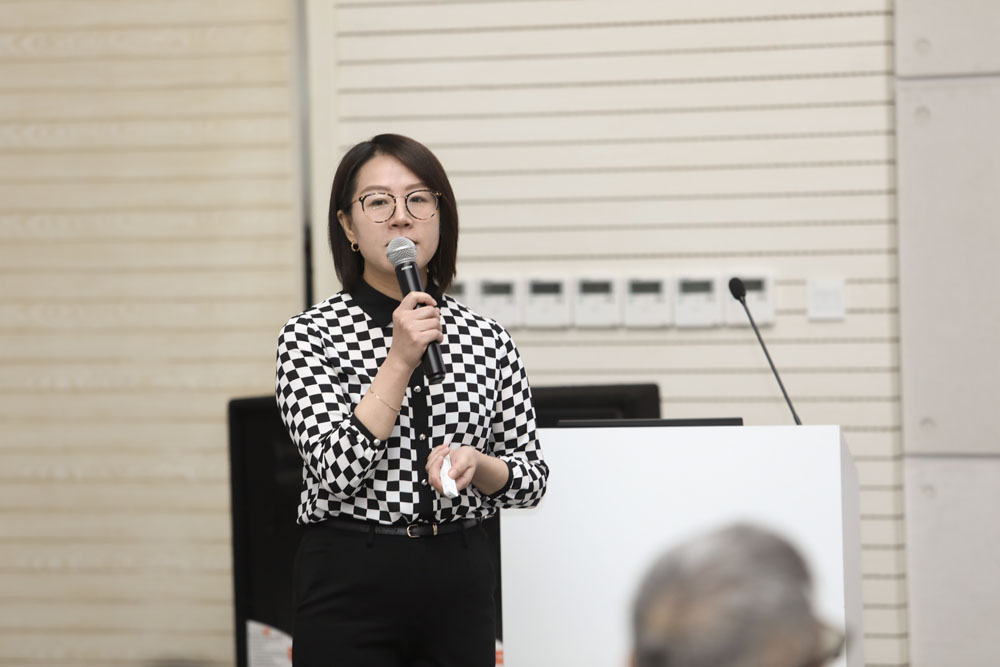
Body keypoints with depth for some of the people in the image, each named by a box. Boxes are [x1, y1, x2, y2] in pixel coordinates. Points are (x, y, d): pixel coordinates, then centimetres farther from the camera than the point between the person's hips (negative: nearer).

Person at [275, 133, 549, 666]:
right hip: (351, 583, -3)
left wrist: (475, 464, -13)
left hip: (461, 582, 3)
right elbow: (336, 470, -15)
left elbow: (531, 478, 8)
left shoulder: (486, 338, 5)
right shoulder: (311, 335, -4)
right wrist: (400, 360, -19)